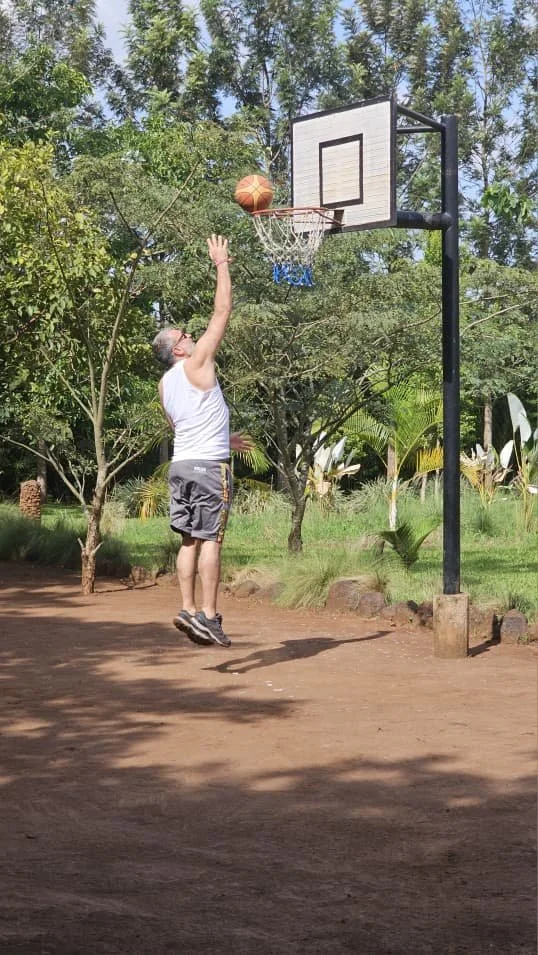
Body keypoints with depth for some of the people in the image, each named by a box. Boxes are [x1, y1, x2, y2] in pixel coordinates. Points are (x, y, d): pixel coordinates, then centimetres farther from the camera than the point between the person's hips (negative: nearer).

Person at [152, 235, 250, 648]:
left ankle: (189, 610, 6)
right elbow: (223, 311, -5)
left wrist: (223, 440, 34)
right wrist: (222, 264, 2)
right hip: (209, 464, -7)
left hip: (181, 463, 7)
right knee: (211, 538, -8)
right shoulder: (196, 364, -6)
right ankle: (208, 614, -12)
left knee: (190, 540, 8)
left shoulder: (165, 383, 15)